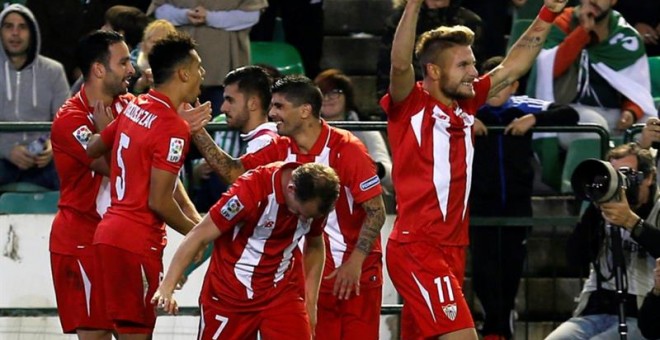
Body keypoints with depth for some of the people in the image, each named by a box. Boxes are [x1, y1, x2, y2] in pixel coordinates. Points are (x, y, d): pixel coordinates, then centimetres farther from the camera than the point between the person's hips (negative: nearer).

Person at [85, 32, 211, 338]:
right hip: (137, 242, -9)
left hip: (109, 231, 9)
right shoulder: (173, 128, -17)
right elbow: (159, 202, -18)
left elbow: (92, 149, 23)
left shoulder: (135, 108, 9)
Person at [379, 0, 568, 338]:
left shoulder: (466, 105, 13)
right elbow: (400, 65, -26)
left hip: (452, 247, 8)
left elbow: (511, 68, 19)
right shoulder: (411, 105, -7)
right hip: (416, 247, -8)